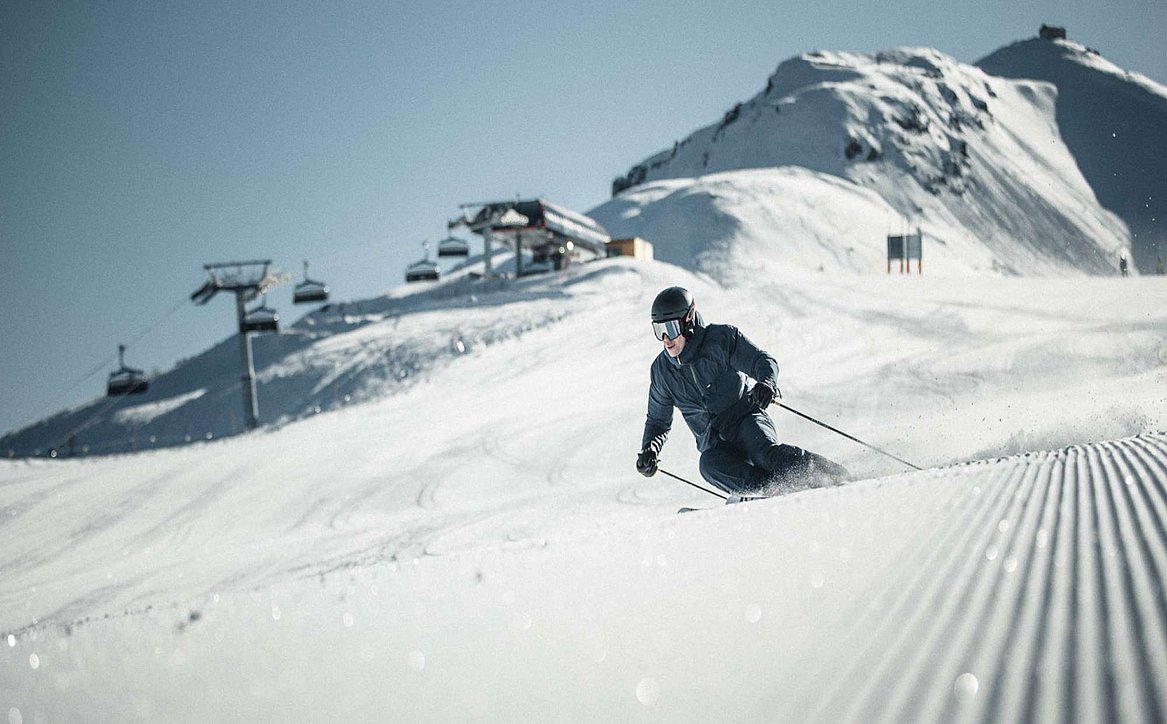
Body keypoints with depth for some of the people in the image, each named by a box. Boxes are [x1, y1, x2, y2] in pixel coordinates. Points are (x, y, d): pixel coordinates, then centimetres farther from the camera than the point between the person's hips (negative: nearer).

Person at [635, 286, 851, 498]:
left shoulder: (721, 338, -3)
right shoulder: (661, 371, 8)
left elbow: (764, 361, -8)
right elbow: (658, 421, 19)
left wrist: (767, 383, -32)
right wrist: (650, 450, -1)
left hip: (747, 420, -3)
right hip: (715, 444, 3)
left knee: (767, 453, -36)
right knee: (710, 464, -33)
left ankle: (839, 479, -28)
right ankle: (778, 492, -41)